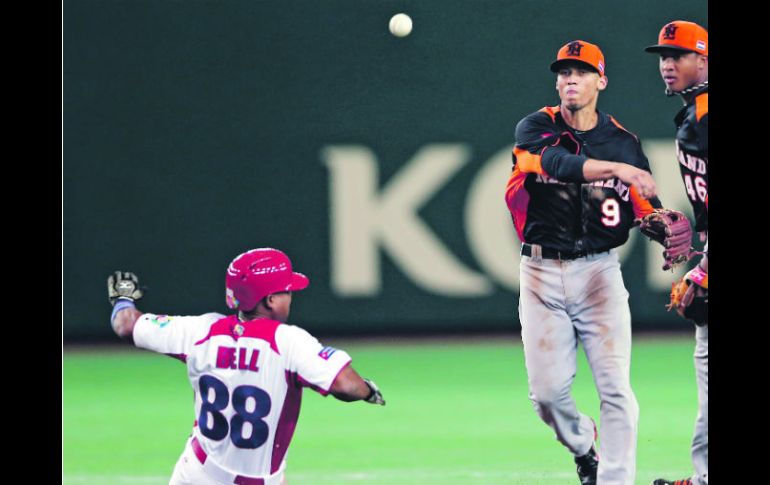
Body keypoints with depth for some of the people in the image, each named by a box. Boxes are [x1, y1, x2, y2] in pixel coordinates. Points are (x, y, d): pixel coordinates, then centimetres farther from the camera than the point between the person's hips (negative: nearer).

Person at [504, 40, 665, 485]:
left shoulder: (623, 143, 6)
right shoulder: (536, 129, 1)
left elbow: (648, 212, 3)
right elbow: (556, 162, -22)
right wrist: (617, 169, -36)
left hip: (599, 270, 0)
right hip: (542, 272, 0)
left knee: (615, 386, -12)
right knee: (548, 391, 1)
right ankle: (584, 449, 30)